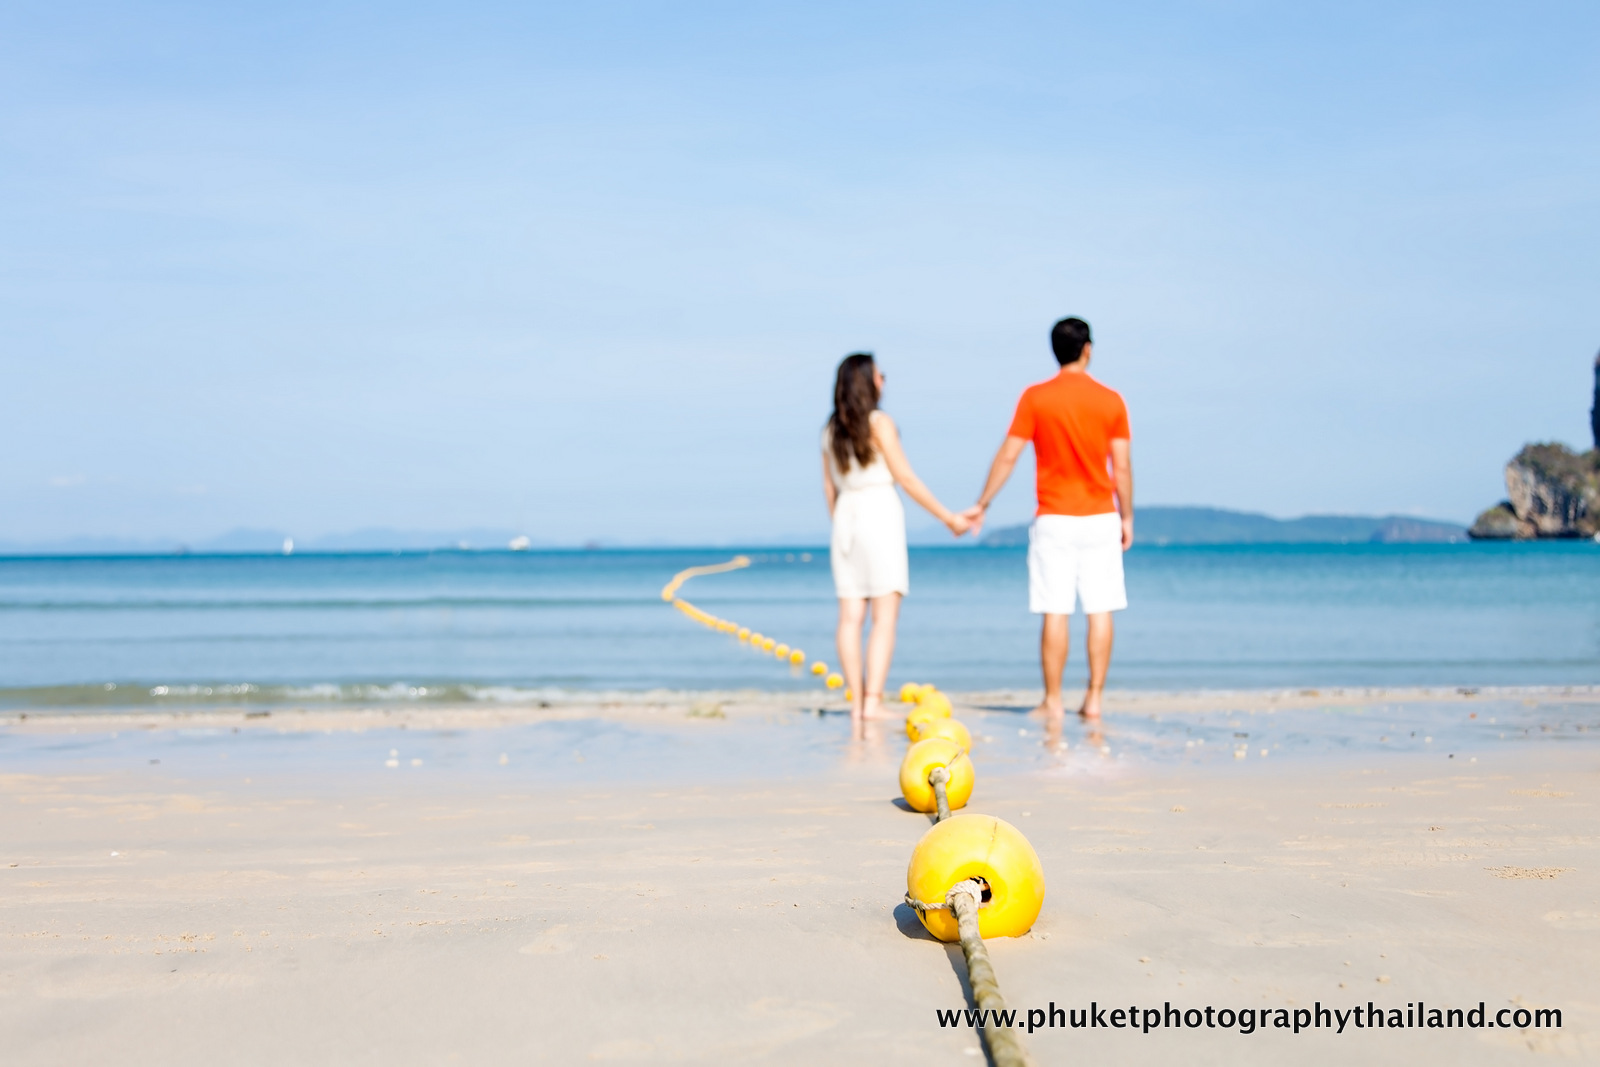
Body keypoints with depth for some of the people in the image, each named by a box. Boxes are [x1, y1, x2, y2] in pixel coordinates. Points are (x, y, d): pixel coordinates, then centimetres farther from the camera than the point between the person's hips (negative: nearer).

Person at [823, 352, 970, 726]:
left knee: (851, 616, 3)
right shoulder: (879, 423, -6)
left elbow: (829, 486, 14)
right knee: (885, 615, -7)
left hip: (845, 517, 6)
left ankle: (857, 702, 1)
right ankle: (873, 700, -16)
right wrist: (948, 517, 1)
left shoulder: (831, 430, 11)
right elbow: (905, 477, -6)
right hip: (879, 513, -6)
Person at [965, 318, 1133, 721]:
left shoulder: (1036, 397, -3)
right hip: (1101, 519, 1)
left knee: (1055, 613, 1)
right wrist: (1126, 518, 12)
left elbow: (1008, 455, -4)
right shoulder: (1111, 401, 1)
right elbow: (1122, 466, 1)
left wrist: (982, 505, 5)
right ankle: (1094, 698, 4)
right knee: (1100, 611, 4)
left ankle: (1052, 701, 3)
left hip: (1054, 519, -1)